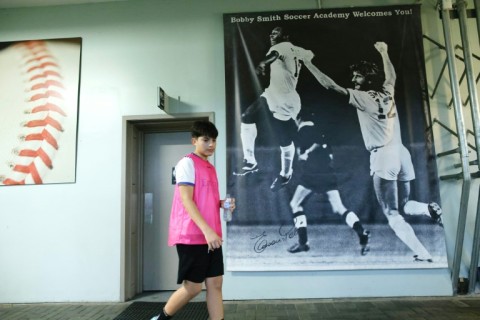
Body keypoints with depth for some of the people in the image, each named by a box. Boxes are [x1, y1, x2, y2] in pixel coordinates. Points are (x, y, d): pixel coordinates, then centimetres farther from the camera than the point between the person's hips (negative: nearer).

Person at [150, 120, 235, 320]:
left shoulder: (210, 168, 17)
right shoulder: (187, 163, -8)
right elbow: (186, 200, -17)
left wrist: (222, 204, 2)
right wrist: (207, 230, -24)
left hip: (211, 236, 8)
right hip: (191, 236, -8)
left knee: (215, 283, 7)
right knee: (193, 286, 1)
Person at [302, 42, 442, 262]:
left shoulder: (361, 97, -4)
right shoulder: (388, 92, 14)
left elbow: (329, 85, -7)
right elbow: (391, 75, 38)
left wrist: (307, 62, -1)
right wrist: (384, 52, 50)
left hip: (383, 156, -7)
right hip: (401, 153, 7)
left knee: (393, 215, 0)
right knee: (403, 206, 23)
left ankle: (423, 255, -9)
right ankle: (430, 209, -6)